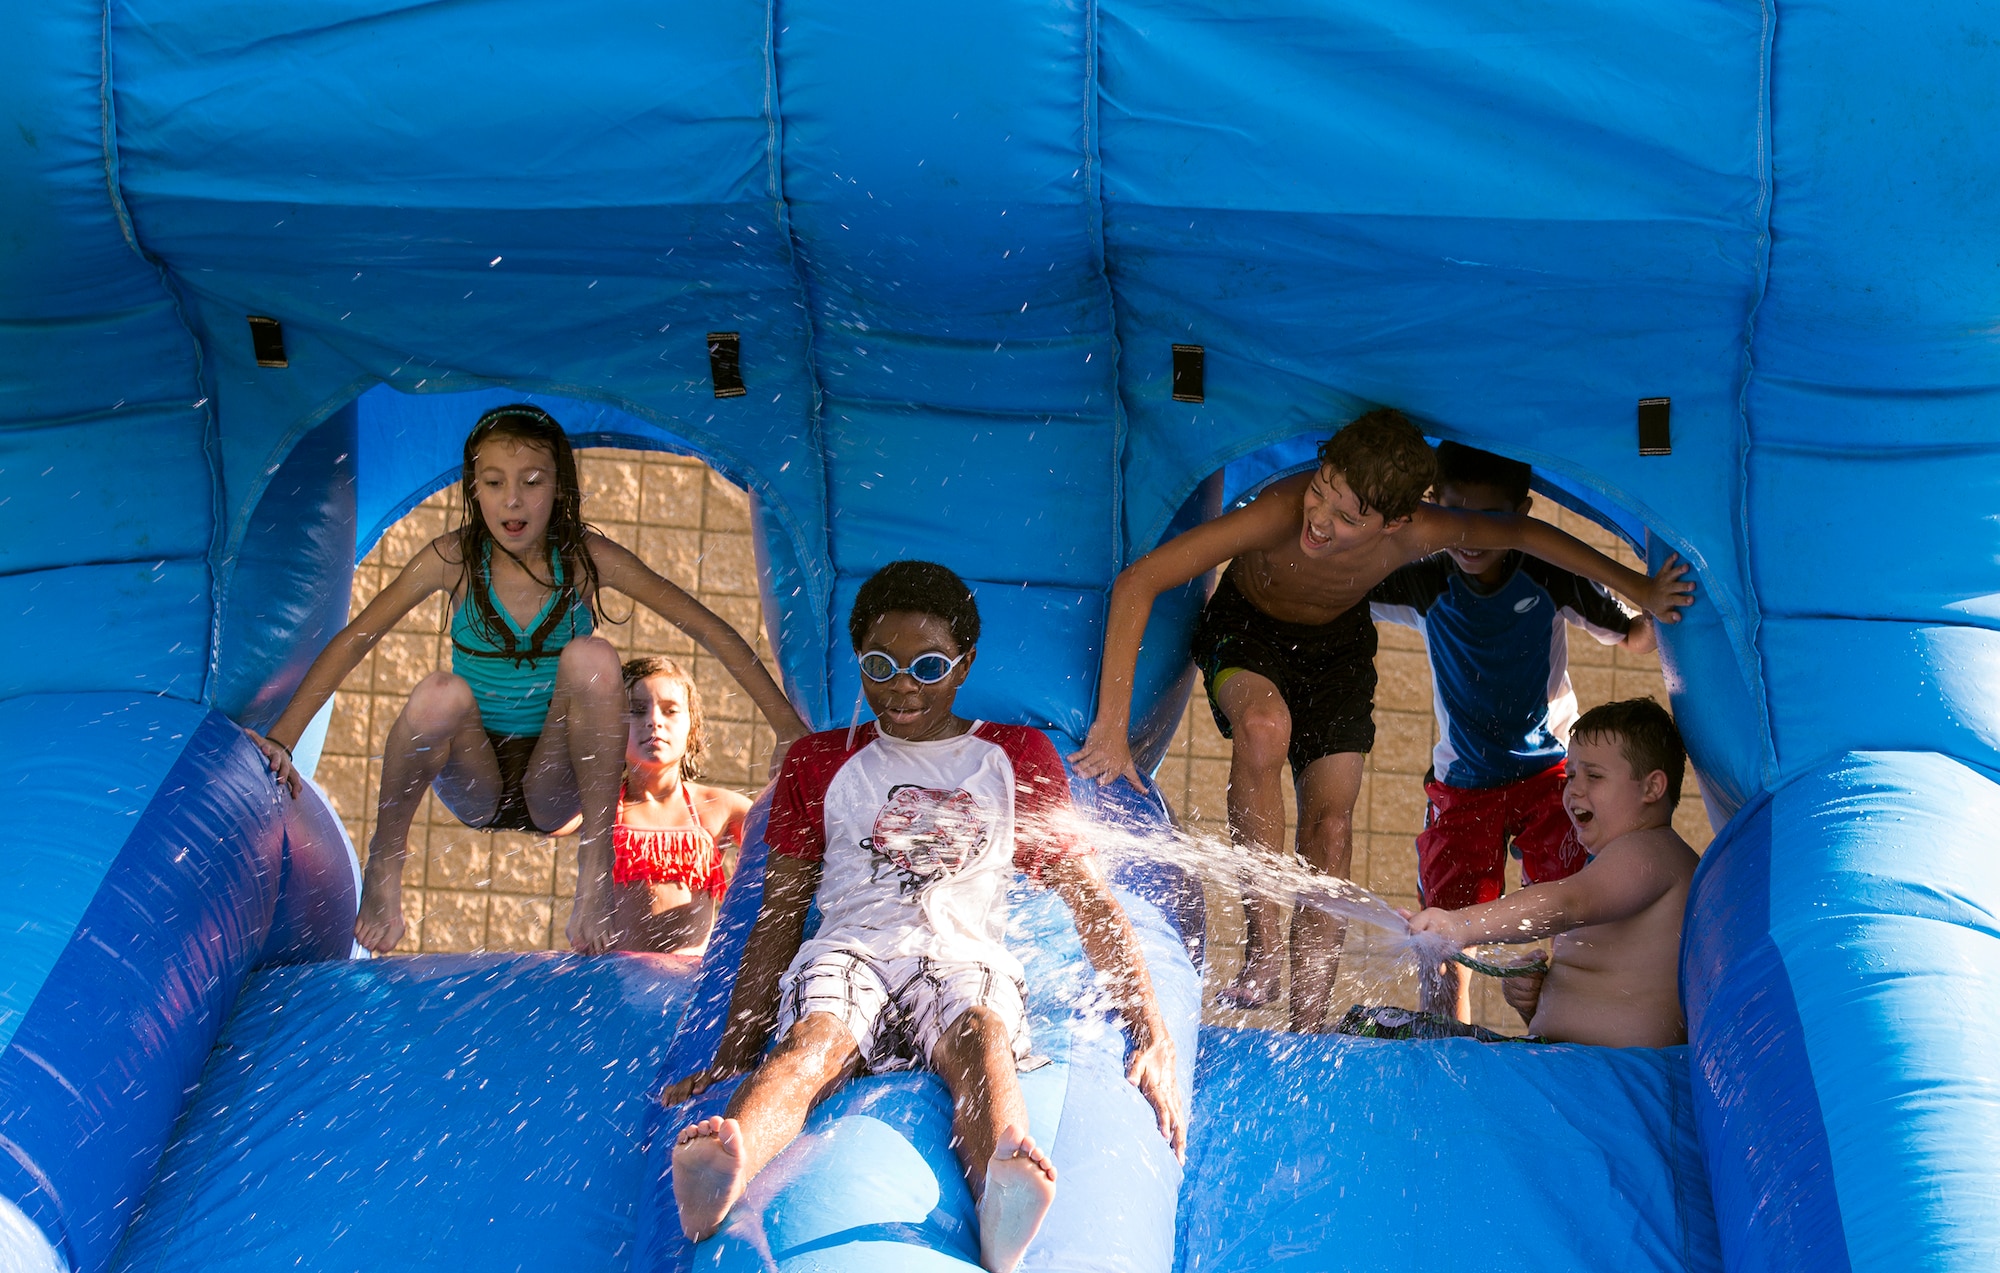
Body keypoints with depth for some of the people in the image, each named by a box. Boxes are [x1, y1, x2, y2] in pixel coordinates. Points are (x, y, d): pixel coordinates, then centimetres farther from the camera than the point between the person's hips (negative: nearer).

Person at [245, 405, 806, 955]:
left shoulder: (586, 558, -8)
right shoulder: (455, 558, -8)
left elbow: (708, 628, -8)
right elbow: (353, 641, -8)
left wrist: (788, 726, -14)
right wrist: (280, 741, -18)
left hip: (556, 789, 0)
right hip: (474, 784, 0)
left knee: (591, 657, -27)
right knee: (440, 694, -33)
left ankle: (596, 865, -19)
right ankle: (385, 858, -9)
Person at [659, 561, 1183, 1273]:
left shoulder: (1017, 756, 23)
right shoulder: (819, 763, 24)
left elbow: (1089, 897, 18)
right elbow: (780, 914, 20)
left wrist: (1152, 1034, 6)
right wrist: (734, 1052, 7)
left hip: (966, 958, -1)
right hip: (850, 949, 1)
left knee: (980, 1034, -39)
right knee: (812, 1042, -36)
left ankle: (1002, 1204, -71)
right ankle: (718, 1184, -67)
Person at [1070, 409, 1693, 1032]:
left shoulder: (1420, 533, -32)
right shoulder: (1278, 513, -41)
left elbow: (1521, 531, -10)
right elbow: (1137, 583, -40)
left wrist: (1635, 587, -3)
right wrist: (1113, 722, -44)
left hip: (1338, 647, 3)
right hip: (1246, 630, -3)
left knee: (1331, 828, -9)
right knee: (1265, 725, -36)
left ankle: (1308, 1026, 0)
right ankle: (1262, 946, -28)